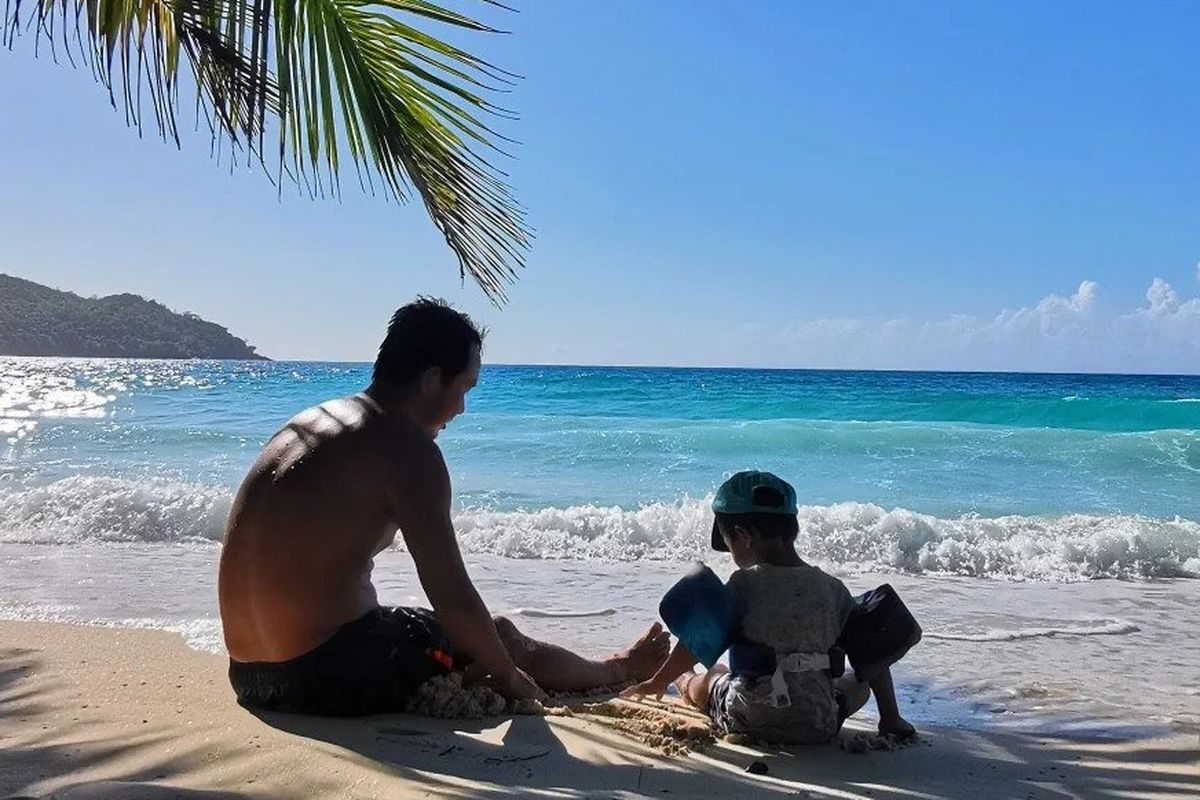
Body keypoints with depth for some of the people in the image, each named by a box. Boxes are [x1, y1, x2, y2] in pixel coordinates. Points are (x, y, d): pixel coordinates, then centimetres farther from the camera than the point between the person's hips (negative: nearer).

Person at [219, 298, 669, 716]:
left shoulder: (309, 422, 10)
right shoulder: (405, 447, -16)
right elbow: (453, 598, -16)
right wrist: (508, 676, 1)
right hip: (325, 675, -8)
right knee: (502, 635, 13)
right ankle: (616, 672, 38)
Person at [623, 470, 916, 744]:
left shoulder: (744, 585, -11)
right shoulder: (833, 588, -1)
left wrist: (655, 684, 6)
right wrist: (891, 718, 12)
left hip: (748, 723, -2)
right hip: (819, 727, 2)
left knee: (712, 677, 28)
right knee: (859, 680, 30)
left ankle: (683, 681, 55)